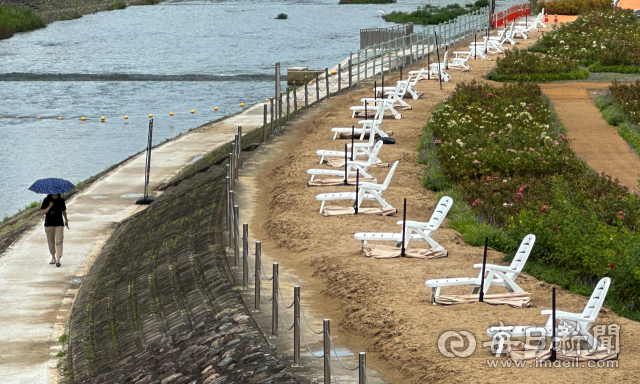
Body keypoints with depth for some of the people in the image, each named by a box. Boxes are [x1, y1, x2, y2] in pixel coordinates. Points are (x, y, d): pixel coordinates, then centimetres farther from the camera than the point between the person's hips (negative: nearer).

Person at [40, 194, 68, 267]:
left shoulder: (61, 200, 7)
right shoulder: (47, 200, 0)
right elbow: (43, 212, -5)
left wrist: (66, 220, 26)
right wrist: (50, 206, -17)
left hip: (59, 224, 0)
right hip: (49, 224, 0)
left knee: (59, 241, -13)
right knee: (51, 242, 8)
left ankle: (58, 259, -21)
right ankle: (53, 257, 26)